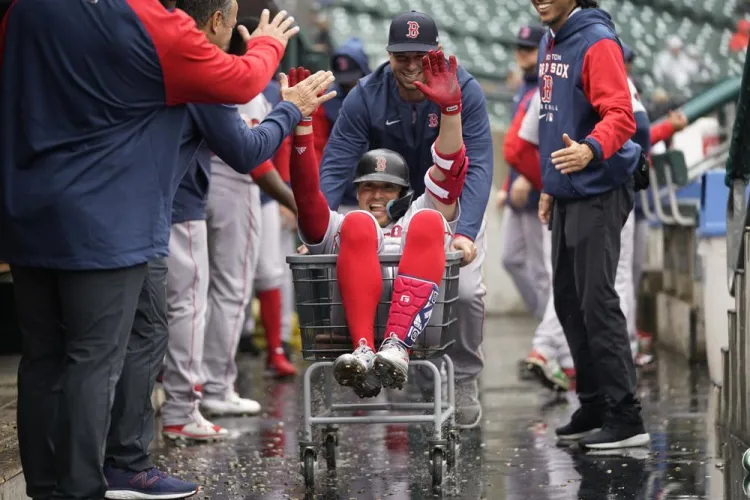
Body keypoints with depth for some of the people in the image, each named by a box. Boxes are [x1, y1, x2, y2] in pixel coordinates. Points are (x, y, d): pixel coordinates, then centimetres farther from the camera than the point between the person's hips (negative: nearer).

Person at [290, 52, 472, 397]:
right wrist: (302, 123, 6)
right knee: (359, 224, -25)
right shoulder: (338, 227, 39)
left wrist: (450, 109, 8)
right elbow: (306, 191, 19)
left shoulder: (416, 217, 40)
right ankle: (363, 350, -49)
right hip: (349, 312, 0)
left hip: (416, 312, 0)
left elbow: (450, 175, 23)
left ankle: (396, 346, -47)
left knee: (429, 223, -24)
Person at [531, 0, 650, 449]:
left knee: (597, 301, -12)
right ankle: (594, 407, 20)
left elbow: (620, 116, -23)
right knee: (568, 299, 12)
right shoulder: (551, 44, 15)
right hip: (568, 194, 9)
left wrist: (591, 151, -41)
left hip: (599, 193, -9)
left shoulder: (597, 42, -14)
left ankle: (626, 418, -10)